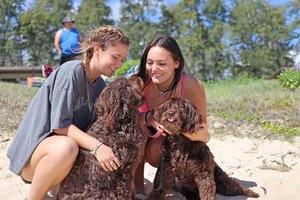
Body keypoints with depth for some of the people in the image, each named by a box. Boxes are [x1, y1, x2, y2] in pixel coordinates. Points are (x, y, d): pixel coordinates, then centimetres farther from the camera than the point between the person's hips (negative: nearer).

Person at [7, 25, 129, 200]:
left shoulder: (100, 85, 4)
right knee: (66, 147, -38)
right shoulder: (72, 71, -19)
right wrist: (96, 146, -34)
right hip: (33, 149, -8)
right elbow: (60, 125, -25)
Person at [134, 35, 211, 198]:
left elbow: (205, 135, -22)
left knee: (155, 149, -32)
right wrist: (148, 117, -43)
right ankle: (138, 188, -15)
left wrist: (197, 133, -46)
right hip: (140, 142, 2)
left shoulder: (192, 86, -27)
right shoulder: (139, 82, -25)